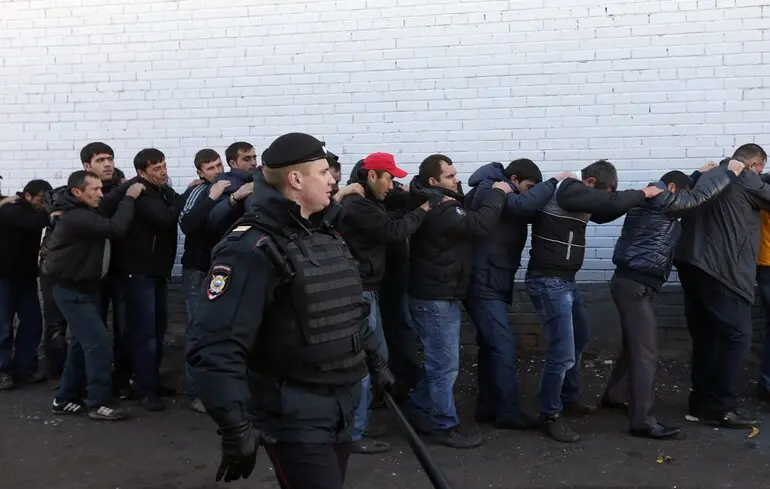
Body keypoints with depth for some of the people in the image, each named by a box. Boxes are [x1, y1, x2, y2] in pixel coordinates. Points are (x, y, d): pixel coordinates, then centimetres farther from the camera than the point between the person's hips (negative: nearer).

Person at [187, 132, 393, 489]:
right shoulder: (253, 248, -20)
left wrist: (375, 359, 23)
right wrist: (236, 429, -28)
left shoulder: (326, 234, 10)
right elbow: (214, 347, -27)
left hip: (341, 407, 9)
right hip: (294, 416, -8)